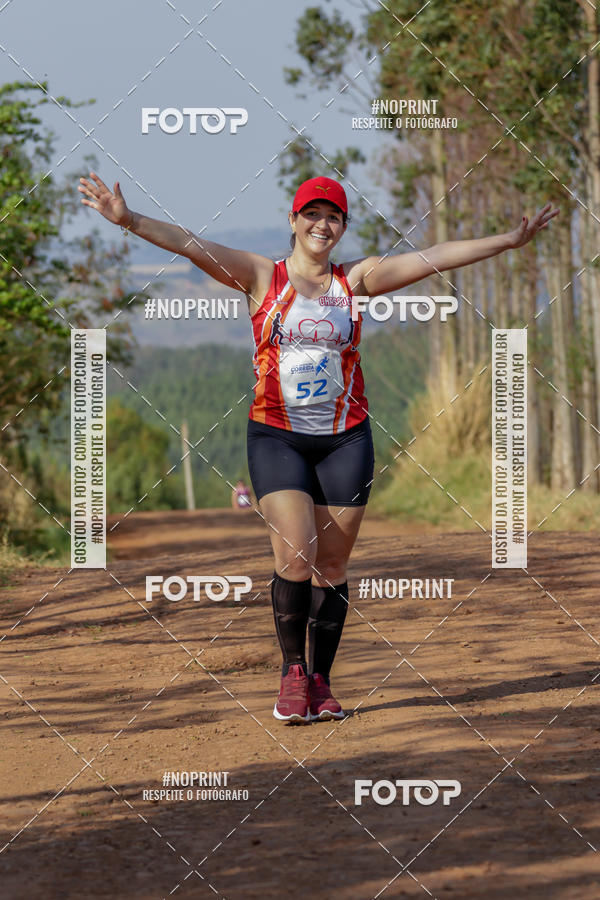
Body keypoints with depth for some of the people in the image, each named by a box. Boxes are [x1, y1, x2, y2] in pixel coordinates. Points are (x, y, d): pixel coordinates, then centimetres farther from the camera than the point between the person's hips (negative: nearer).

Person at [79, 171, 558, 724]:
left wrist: (509, 241, -5)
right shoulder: (262, 277, 2)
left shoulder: (357, 279, 7)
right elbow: (191, 245, -9)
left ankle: (320, 681, 15)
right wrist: (130, 220, -22)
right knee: (295, 559, -14)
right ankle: (292, 669, 6)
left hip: (345, 438, 2)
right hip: (277, 435, -2)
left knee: (331, 567, 3)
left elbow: (433, 258, 1)